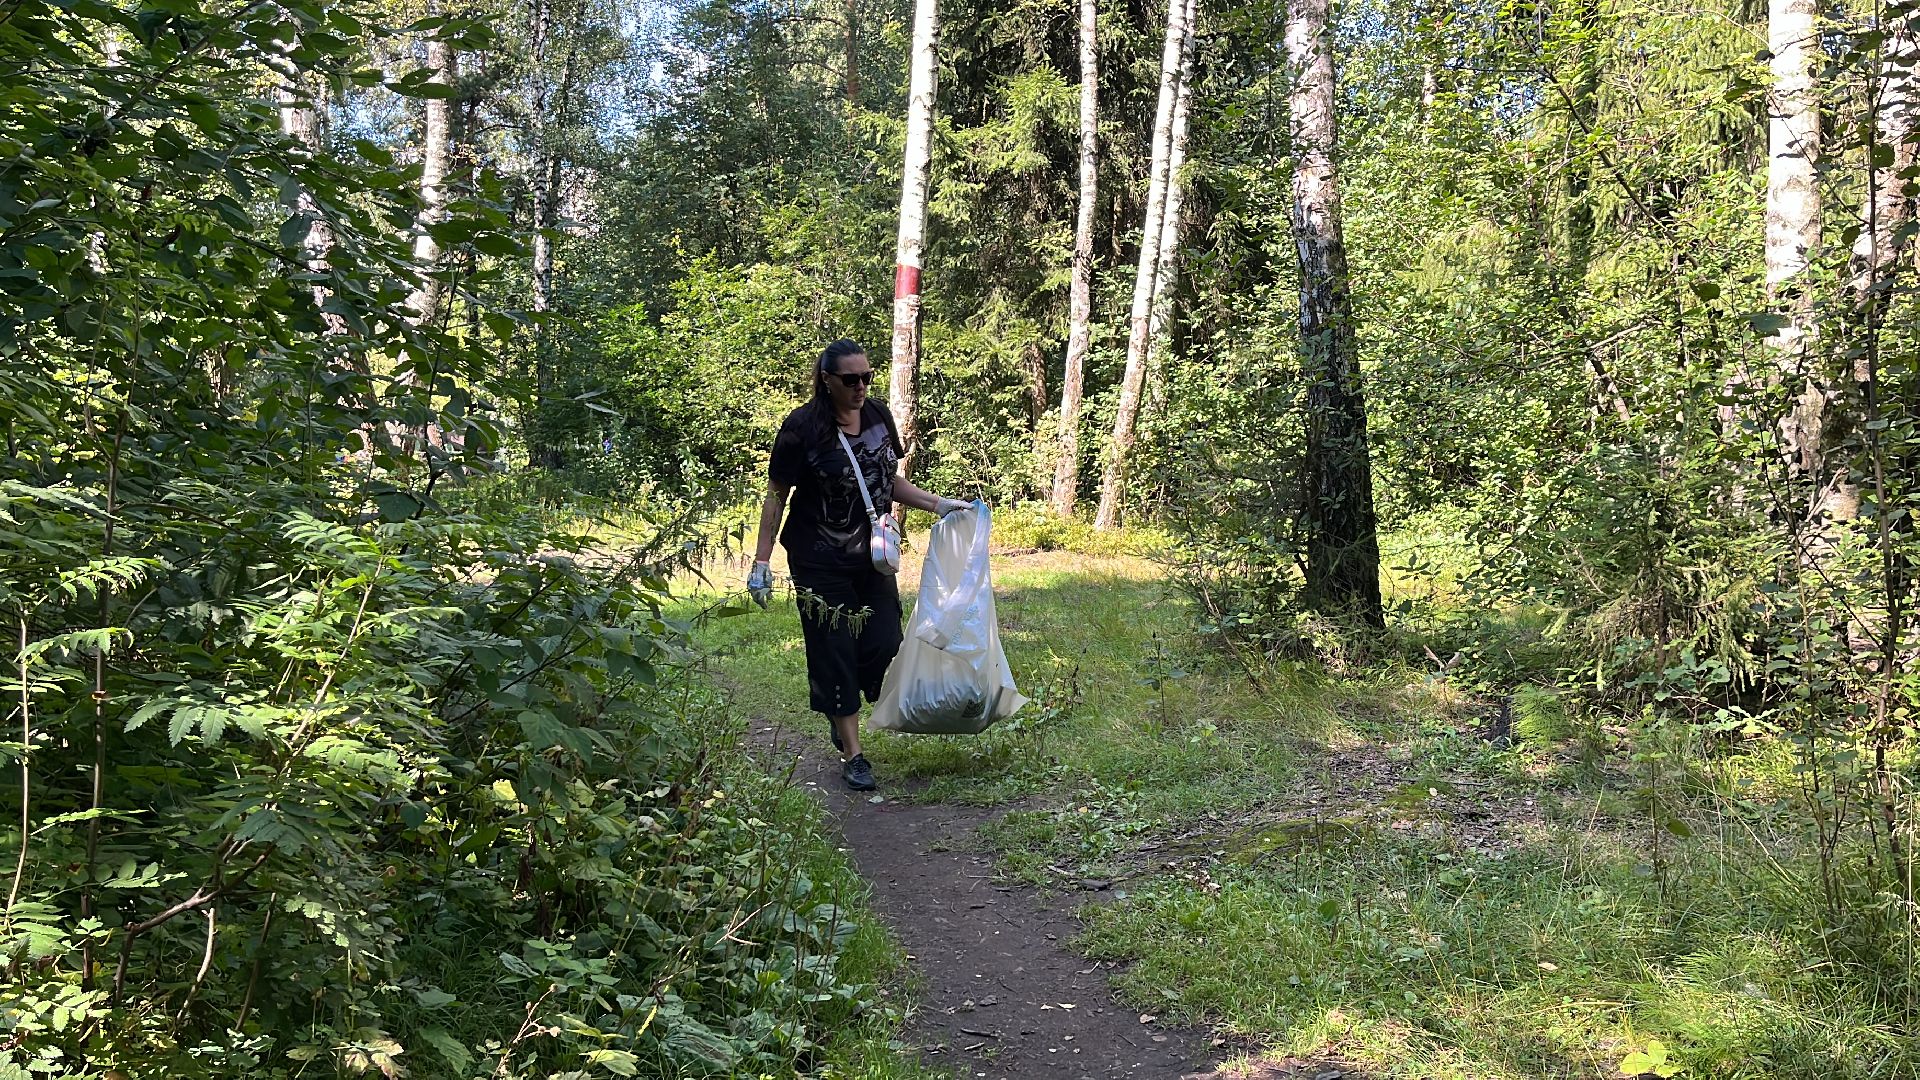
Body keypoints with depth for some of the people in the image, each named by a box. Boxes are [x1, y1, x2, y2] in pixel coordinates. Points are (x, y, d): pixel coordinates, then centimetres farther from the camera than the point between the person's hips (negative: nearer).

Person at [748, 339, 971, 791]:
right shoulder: (802, 427, -13)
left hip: (872, 558, 5)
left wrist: (939, 504, 5)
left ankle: (841, 717, 29)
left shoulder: (878, 416, 3)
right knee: (835, 654, -1)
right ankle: (852, 756, 11)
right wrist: (761, 562, -11)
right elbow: (777, 496, -8)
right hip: (820, 563, -5)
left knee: (884, 646, 1)